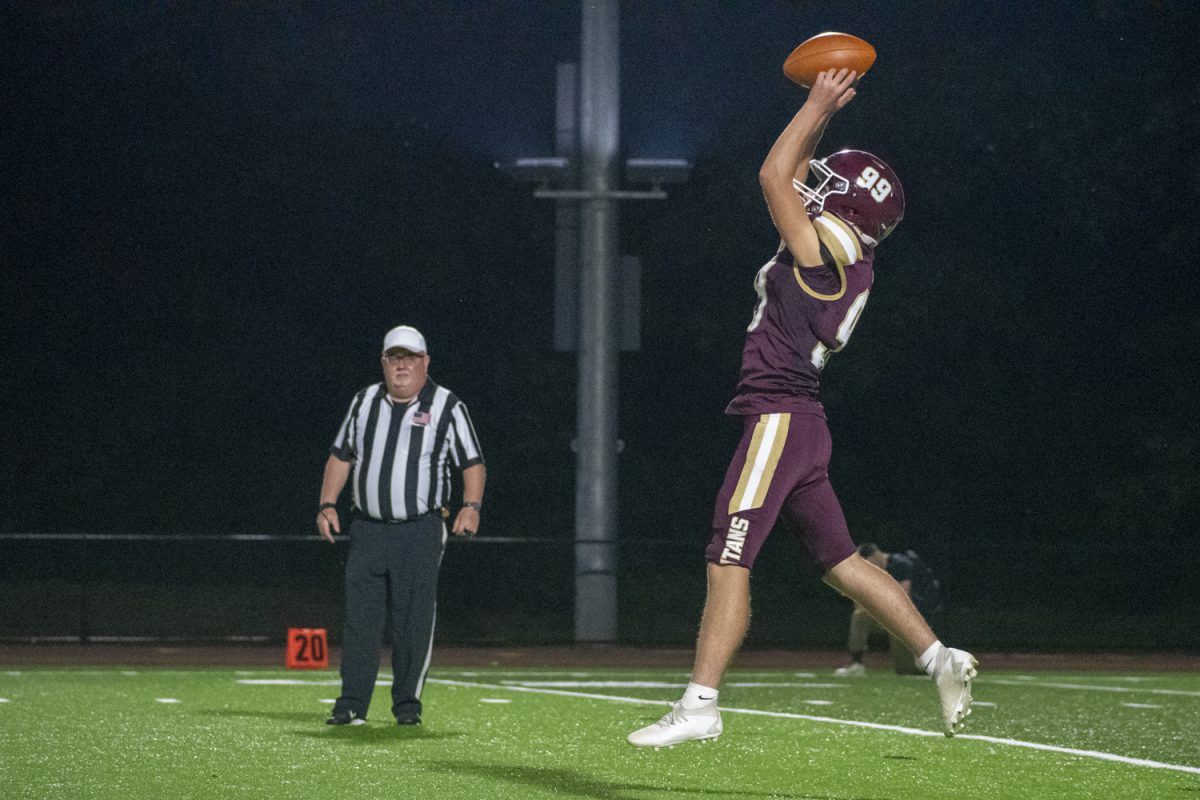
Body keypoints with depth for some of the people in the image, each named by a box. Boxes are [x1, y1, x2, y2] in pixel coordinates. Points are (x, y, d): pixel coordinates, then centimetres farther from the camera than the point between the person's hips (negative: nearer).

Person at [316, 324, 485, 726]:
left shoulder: (447, 407, 1)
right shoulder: (365, 402, 12)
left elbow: (473, 463, 1)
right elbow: (341, 455, 18)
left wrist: (471, 506, -15)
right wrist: (327, 505, 6)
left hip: (420, 531, -3)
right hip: (368, 528, 3)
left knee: (414, 621, -4)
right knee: (359, 618, -2)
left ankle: (407, 704, 5)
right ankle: (351, 704, 0)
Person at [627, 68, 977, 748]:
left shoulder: (829, 250, -12)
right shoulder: (843, 254, 13)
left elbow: (775, 176, -11)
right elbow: (795, 178, 27)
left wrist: (819, 105, -1)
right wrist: (822, 111, 24)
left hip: (780, 418, -10)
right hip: (797, 421, 10)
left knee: (728, 561, -11)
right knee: (840, 561, 15)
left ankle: (701, 704, -14)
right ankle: (941, 659, 15)